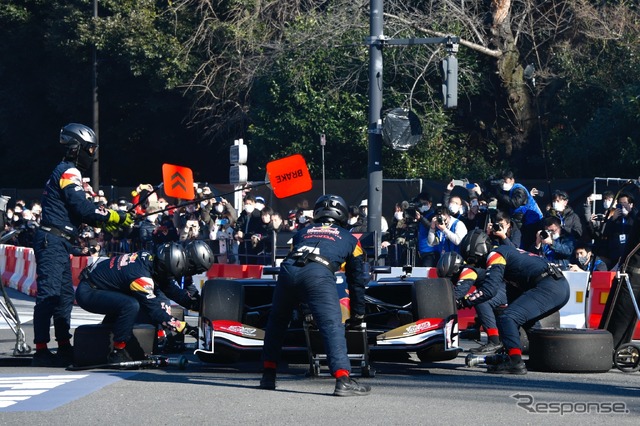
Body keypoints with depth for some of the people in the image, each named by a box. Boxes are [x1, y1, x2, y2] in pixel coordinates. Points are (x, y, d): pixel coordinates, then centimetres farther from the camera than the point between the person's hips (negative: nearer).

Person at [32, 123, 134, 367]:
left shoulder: (66, 172, 21)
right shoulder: (69, 172, -10)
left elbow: (78, 210, 22)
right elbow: (82, 208, -19)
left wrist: (104, 222, 14)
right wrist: (116, 218, -13)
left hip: (58, 243, 11)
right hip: (52, 240, -11)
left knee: (65, 295, 14)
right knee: (49, 294, -13)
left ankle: (64, 347, 18)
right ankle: (41, 351, -15)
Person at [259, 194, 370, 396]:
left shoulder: (303, 232, 38)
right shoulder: (349, 239, 31)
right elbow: (356, 280, 34)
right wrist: (358, 314, 43)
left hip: (288, 270, 3)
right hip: (318, 275, -3)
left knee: (277, 321, 24)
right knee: (332, 326, -8)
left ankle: (268, 375, 27)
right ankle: (343, 379, -22)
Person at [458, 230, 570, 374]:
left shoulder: (495, 255, -1)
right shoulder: (507, 252, 30)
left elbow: (489, 289, -14)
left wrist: (463, 302, -8)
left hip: (547, 287, -10)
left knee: (506, 319, -17)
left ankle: (515, 361, -27)